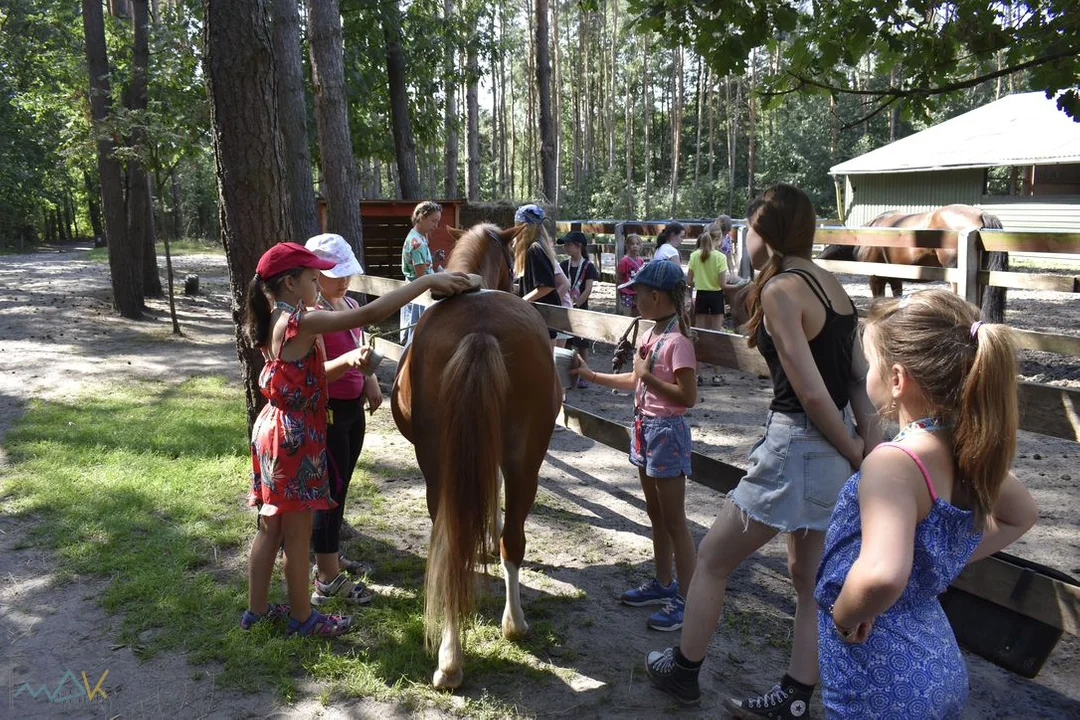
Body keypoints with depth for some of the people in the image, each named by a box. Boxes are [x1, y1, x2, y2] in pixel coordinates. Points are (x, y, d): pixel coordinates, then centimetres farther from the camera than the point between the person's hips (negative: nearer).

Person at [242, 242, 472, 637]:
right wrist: (428, 280, -28)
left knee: (270, 526, 20)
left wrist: (348, 359, 7)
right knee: (298, 534, 7)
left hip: (274, 428, 9)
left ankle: (256, 609, 33)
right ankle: (302, 617, 23)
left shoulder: (276, 323, 7)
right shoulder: (302, 322, -22)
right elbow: (370, 313, -29)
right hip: (295, 438, -9)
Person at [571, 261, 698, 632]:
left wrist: (648, 374, -22)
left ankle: (685, 600, 10)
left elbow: (688, 397, -23)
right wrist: (591, 375, 19)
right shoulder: (650, 335, 7)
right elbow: (636, 381, 19)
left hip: (667, 432, -9)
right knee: (655, 515, 19)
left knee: (674, 520, 0)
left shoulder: (677, 341, -20)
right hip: (645, 428, 9)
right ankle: (663, 583, 34)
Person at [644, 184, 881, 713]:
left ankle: (683, 670, 26)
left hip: (798, 446, -9)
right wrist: (868, 440, 3)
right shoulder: (830, 283, 9)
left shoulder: (780, 290, -17)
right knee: (808, 579, 17)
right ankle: (793, 699, 29)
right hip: (834, 448, 9)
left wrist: (852, 451, -9)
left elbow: (811, 393, -20)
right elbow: (861, 377, 7)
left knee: (712, 558, 10)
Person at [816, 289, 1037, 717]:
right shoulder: (968, 452, -3)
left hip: (880, 682, -7)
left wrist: (846, 618, -24)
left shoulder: (892, 463, -28)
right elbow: (1022, 515, 18)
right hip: (939, 664, 8)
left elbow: (881, 577, -44)